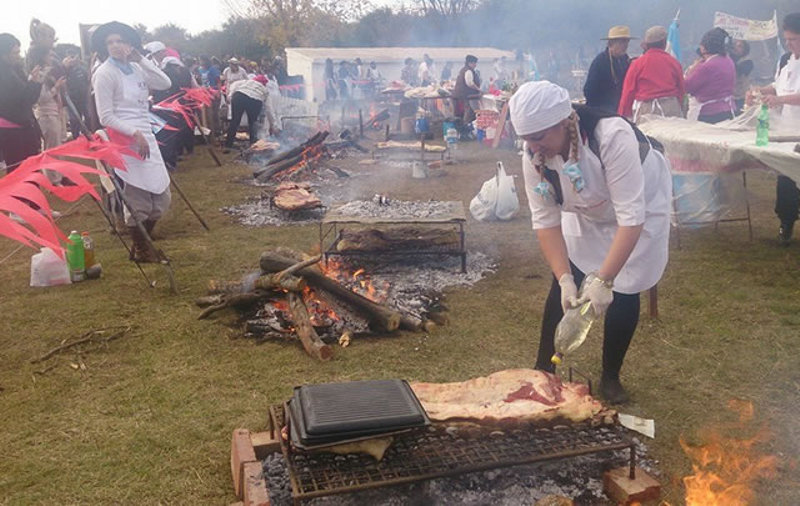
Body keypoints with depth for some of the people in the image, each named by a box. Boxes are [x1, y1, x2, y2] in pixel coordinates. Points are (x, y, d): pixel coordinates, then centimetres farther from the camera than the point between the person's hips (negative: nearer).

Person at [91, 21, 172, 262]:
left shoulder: (136, 69, 12)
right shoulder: (104, 74, -7)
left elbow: (165, 83, 2)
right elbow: (106, 117, -11)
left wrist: (141, 59, -2)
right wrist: (135, 134, -19)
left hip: (146, 138, 8)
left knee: (161, 197, 10)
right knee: (138, 199, -5)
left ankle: (144, 243, 26)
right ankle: (140, 250, 13)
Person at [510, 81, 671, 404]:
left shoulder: (613, 137, -40)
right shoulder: (534, 154, -25)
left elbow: (631, 217, -41)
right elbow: (545, 220, -21)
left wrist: (602, 280, -46)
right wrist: (565, 278, -30)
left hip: (640, 204, -3)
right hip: (585, 214, 4)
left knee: (622, 292, -6)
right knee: (563, 288, -6)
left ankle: (610, 378, 16)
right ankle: (544, 370, 11)